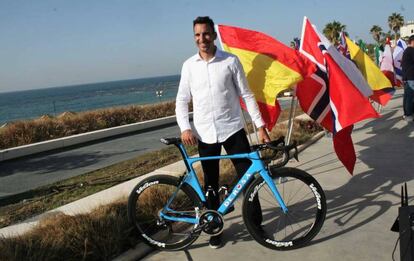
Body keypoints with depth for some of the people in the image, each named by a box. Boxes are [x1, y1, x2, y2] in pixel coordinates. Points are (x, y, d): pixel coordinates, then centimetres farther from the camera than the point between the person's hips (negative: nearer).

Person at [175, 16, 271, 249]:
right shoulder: (189, 66, 3)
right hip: (205, 133, 2)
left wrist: (260, 125, -5)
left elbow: (246, 95, 0)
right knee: (211, 183, 10)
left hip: (233, 129, -1)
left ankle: (256, 224, 19)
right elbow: (182, 101, 6)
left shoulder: (231, 61, -2)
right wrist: (185, 128, -9)